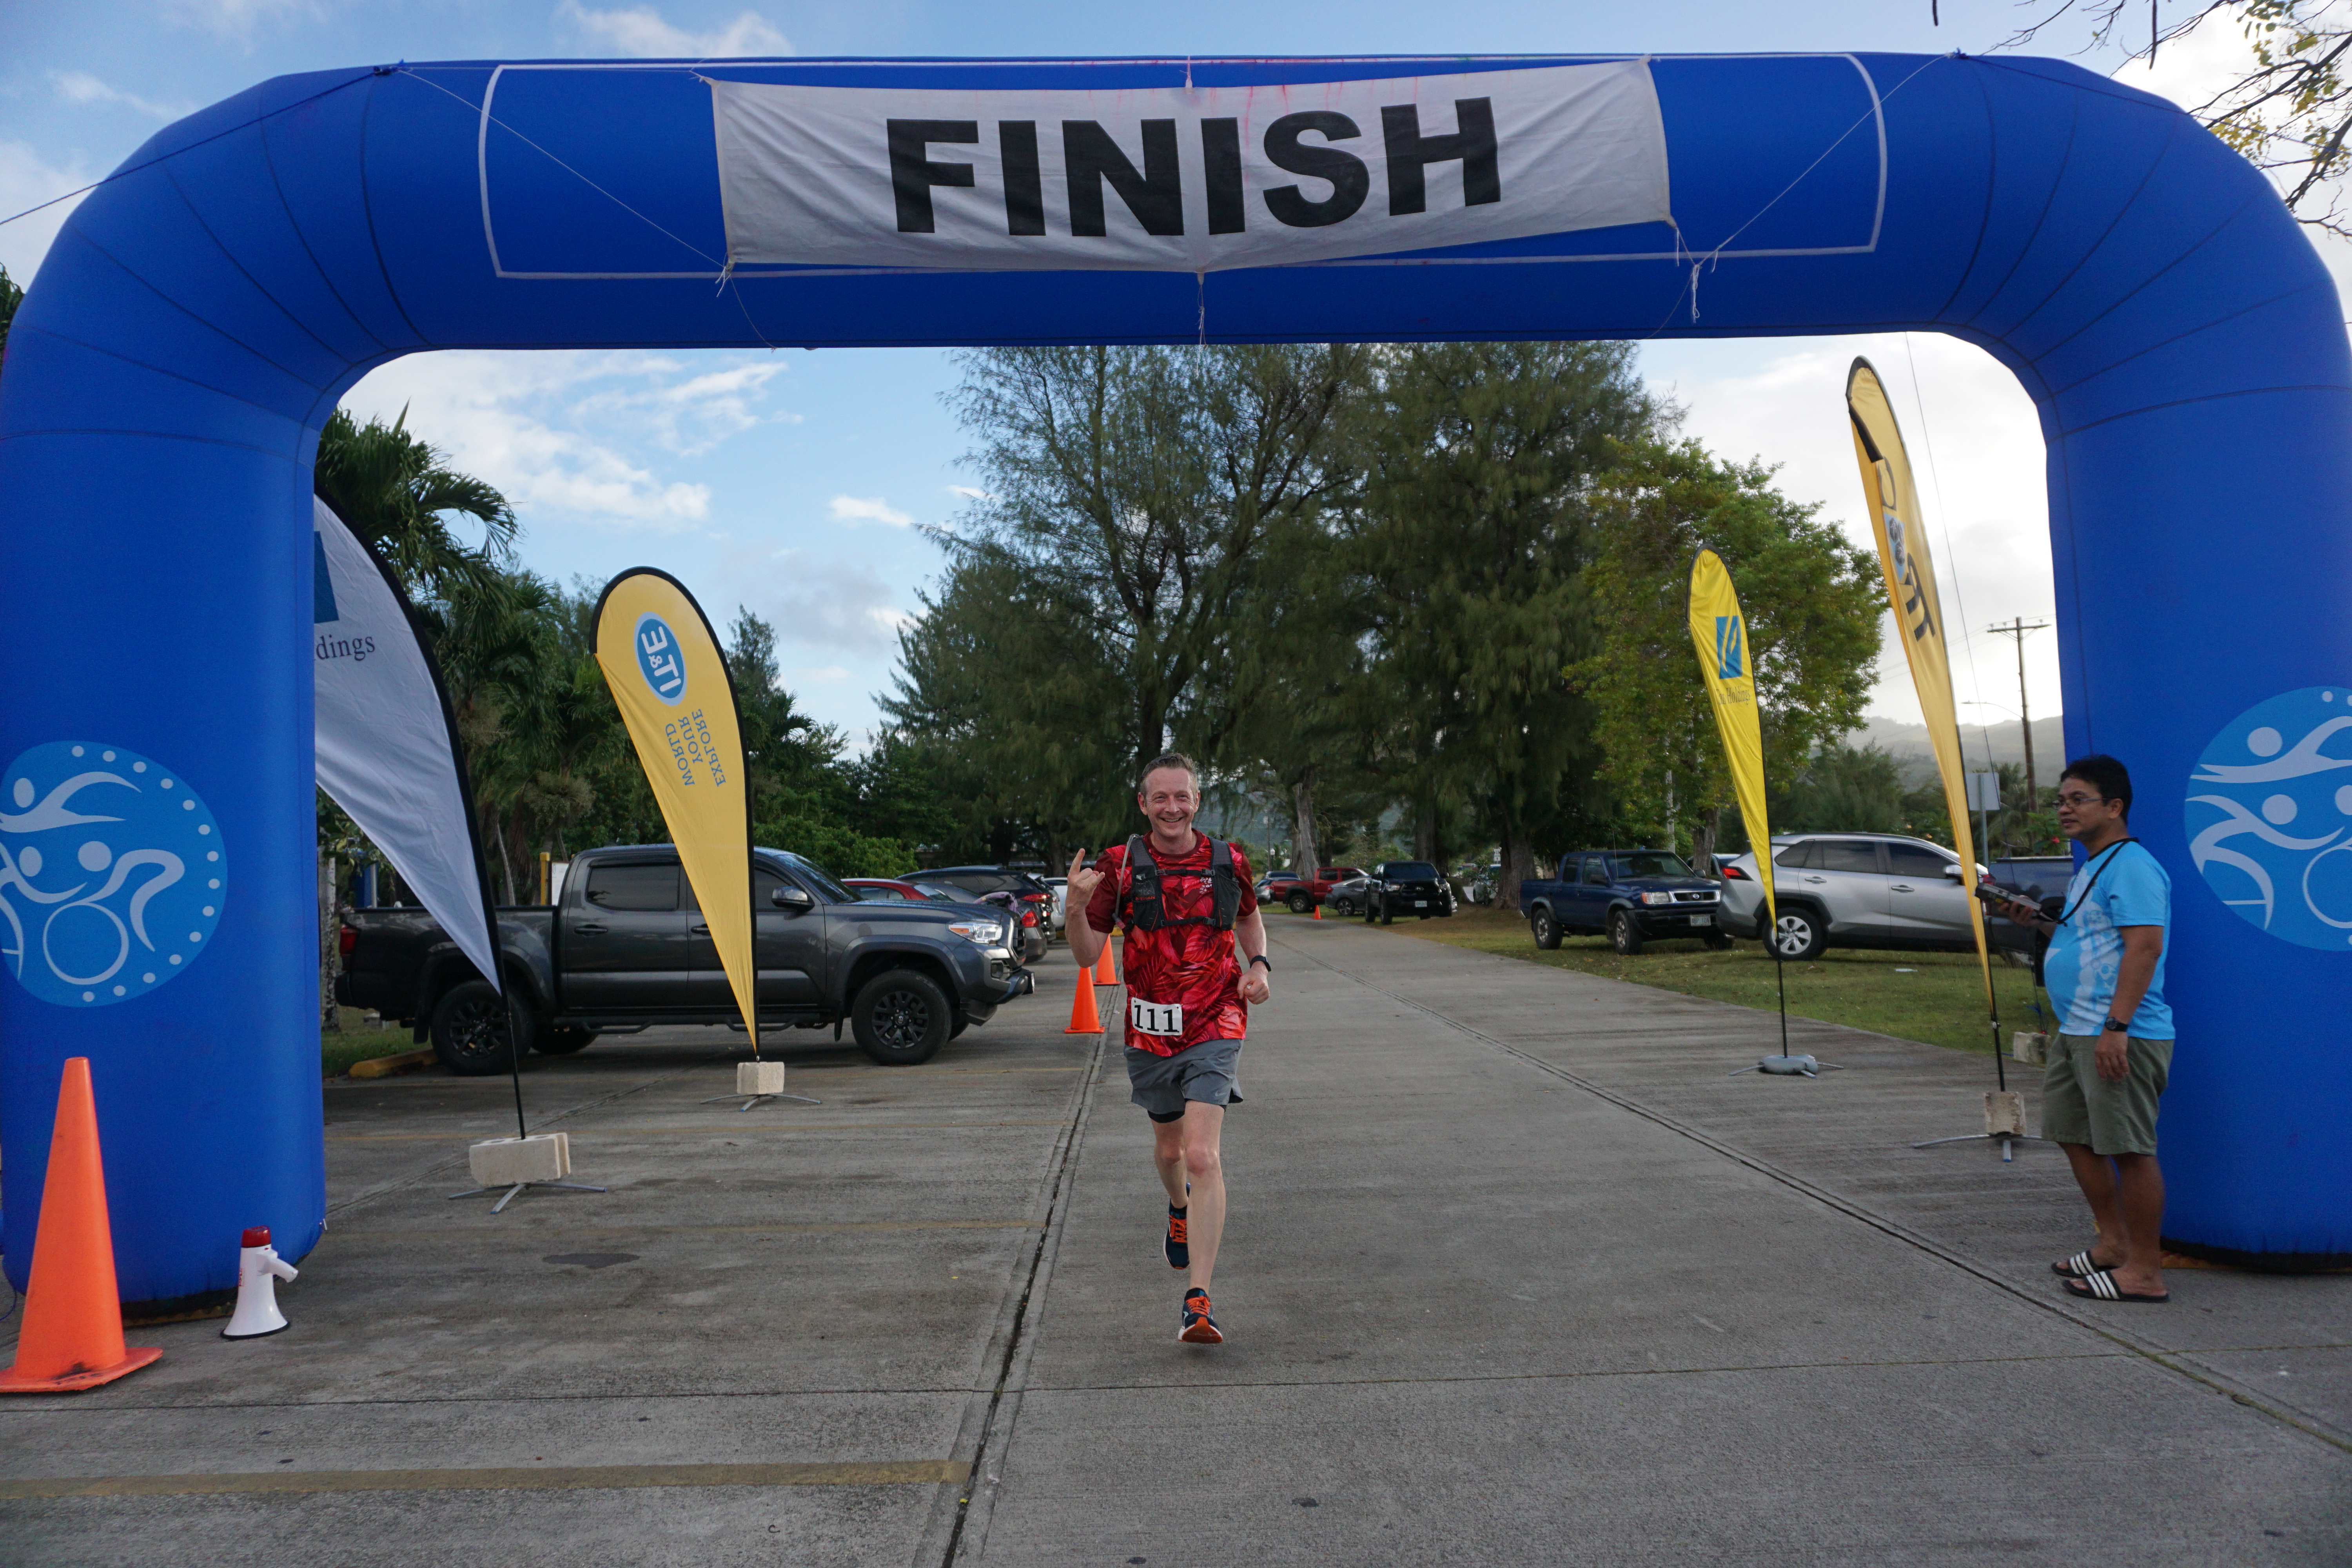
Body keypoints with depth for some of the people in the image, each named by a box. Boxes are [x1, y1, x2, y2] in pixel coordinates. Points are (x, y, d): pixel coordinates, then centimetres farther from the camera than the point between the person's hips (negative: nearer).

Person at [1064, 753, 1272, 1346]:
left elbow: (1250, 918, 19)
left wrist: (1259, 966, 1)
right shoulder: (1119, 866, -6)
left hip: (1214, 1029, -2)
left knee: (1202, 1156, -16)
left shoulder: (1228, 862, -2)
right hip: (1150, 1031, 2)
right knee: (1168, 1147, 21)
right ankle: (1181, 1213, 57)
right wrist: (1078, 907, -24)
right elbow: (1087, 955, -5)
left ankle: (1197, 1302, -15)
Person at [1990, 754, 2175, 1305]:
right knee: (2074, 1134, 17)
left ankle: (2145, 1270, 5)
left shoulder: (2131, 867, -14)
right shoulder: (2091, 868, 19)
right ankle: (2113, 1242, 29)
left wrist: (2117, 1026, -27)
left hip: (2119, 1036, -11)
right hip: (2076, 1031, 11)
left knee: (2129, 1148, -4)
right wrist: (2036, 920, 13)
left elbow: (2144, 945, -23)